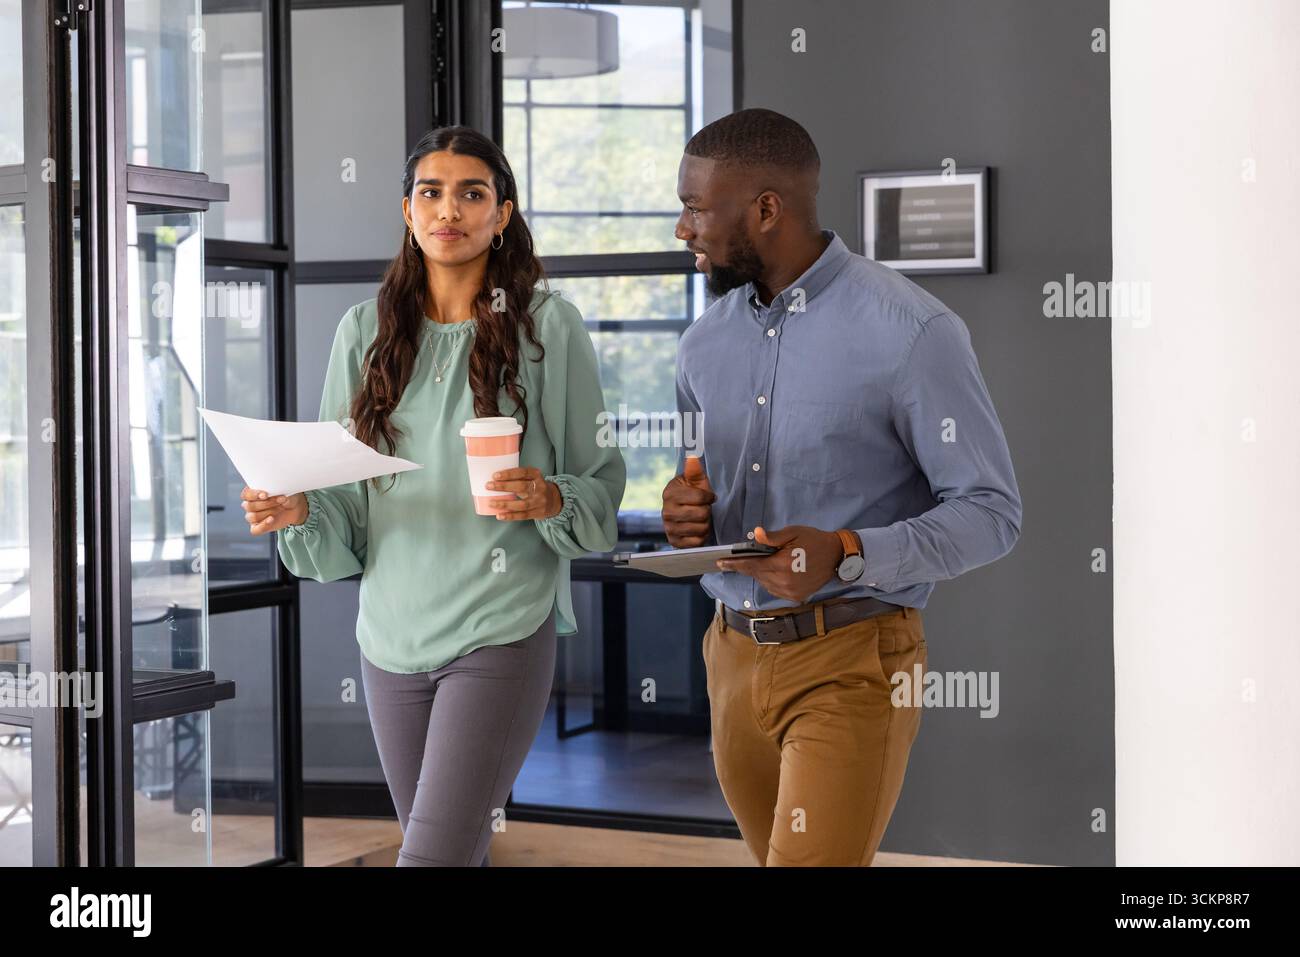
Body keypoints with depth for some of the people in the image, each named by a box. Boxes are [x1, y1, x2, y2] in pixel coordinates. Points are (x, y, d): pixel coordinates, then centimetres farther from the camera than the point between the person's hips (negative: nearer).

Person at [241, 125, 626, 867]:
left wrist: (552, 500, -20)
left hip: (501, 633, -4)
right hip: (393, 631, 4)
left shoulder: (548, 324, -2)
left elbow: (603, 486, 0)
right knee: (459, 853, 14)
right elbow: (344, 508, 9)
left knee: (433, 854, -13)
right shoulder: (367, 330, 7)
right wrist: (297, 512, -11)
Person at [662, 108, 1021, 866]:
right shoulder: (708, 340, 9)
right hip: (735, 654, 7)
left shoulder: (909, 331, -12)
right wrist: (684, 513, -3)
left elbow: (992, 512, -11)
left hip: (852, 662, -7)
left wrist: (847, 554, -26)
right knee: (776, 853, 16)